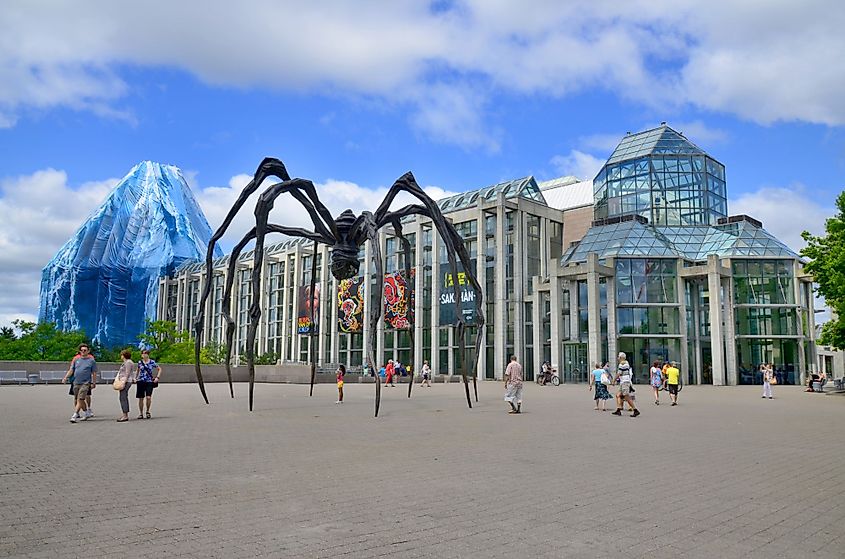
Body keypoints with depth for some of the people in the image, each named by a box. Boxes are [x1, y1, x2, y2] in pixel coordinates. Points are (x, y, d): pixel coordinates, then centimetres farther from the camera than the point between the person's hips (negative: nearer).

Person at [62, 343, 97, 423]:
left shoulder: (92, 360, 1)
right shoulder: (76, 359, 12)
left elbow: (94, 373, 1)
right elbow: (71, 370, 12)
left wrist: (94, 383, -2)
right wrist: (66, 377, -2)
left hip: (85, 383, -5)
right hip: (76, 383, 5)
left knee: (80, 399, -15)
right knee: (77, 400, 13)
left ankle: (75, 416, -16)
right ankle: (86, 413, 29)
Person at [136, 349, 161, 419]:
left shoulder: (152, 362, 0)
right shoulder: (140, 362, 5)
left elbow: (159, 369, 9)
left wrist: (157, 377, 0)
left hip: (149, 382, -2)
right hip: (141, 382, 2)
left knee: (148, 397, -13)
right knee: (141, 398, 3)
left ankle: (148, 411, 10)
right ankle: (141, 413, 16)